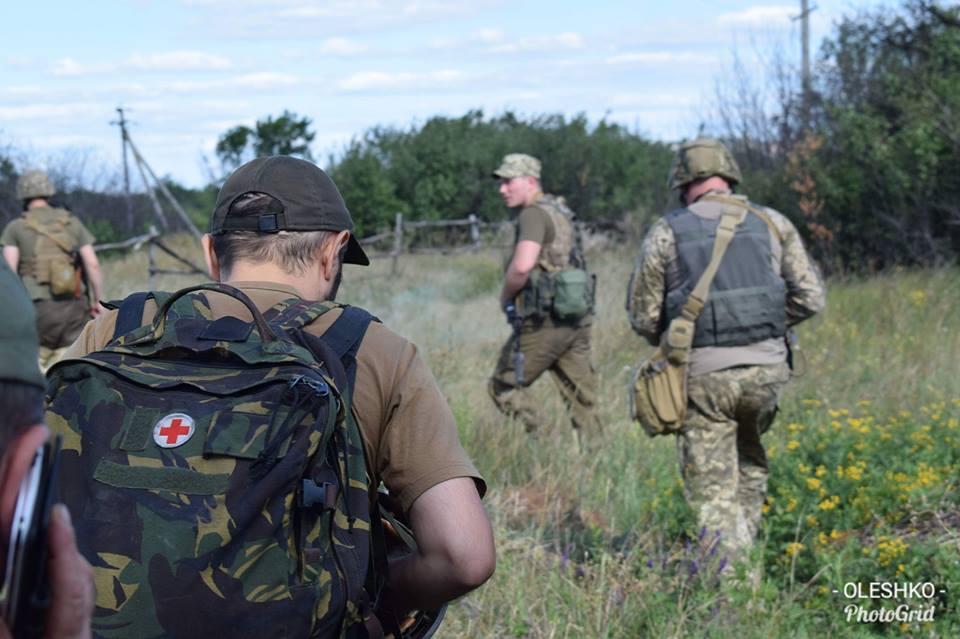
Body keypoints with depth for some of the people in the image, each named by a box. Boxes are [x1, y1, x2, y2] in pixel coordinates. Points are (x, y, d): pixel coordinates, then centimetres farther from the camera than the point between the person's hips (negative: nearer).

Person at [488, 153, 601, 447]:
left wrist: (505, 297, -8)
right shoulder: (560, 211, 18)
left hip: (544, 321, -9)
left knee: (504, 387, 4)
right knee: (582, 401, 9)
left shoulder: (535, 214, -12)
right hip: (578, 319, 9)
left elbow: (522, 265, -26)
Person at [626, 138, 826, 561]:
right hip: (766, 368, 3)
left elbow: (643, 317, 2)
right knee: (749, 462, 27)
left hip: (703, 374, -2)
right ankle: (743, 543, 24)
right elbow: (809, 298, 5)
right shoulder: (772, 223, 7)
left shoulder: (666, 233, 2)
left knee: (713, 491, 3)